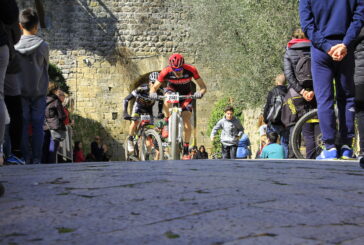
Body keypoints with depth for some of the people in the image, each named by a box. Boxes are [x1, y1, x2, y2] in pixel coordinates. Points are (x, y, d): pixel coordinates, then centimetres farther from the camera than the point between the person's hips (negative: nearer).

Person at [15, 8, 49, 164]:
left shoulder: (15, 46, -5)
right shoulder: (43, 46, -7)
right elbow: (46, 67, 4)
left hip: (21, 91, 1)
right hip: (39, 91, -1)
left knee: (23, 124, 4)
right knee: (37, 125, 2)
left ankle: (25, 157, 2)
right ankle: (36, 158, -1)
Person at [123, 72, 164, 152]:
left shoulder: (159, 92, -27)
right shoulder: (142, 89, -35)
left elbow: (161, 103, -7)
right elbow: (126, 99, -33)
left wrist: (160, 113, -26)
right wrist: (125, 113, -41)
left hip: (149, 109, 2)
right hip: (139, 107, -2)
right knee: (135, 122, -28)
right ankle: (130, 140, -5)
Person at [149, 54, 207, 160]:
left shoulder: (191, 70, -28)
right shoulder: (166, 72, -27)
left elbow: (203, 87, -22)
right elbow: (154, 88, -19)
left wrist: (200, 93, -45)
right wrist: (153, 93, -42)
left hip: (186, 96, 0)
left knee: (187, 124, -14)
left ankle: (186, 151, 3)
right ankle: (167, 123, -16)